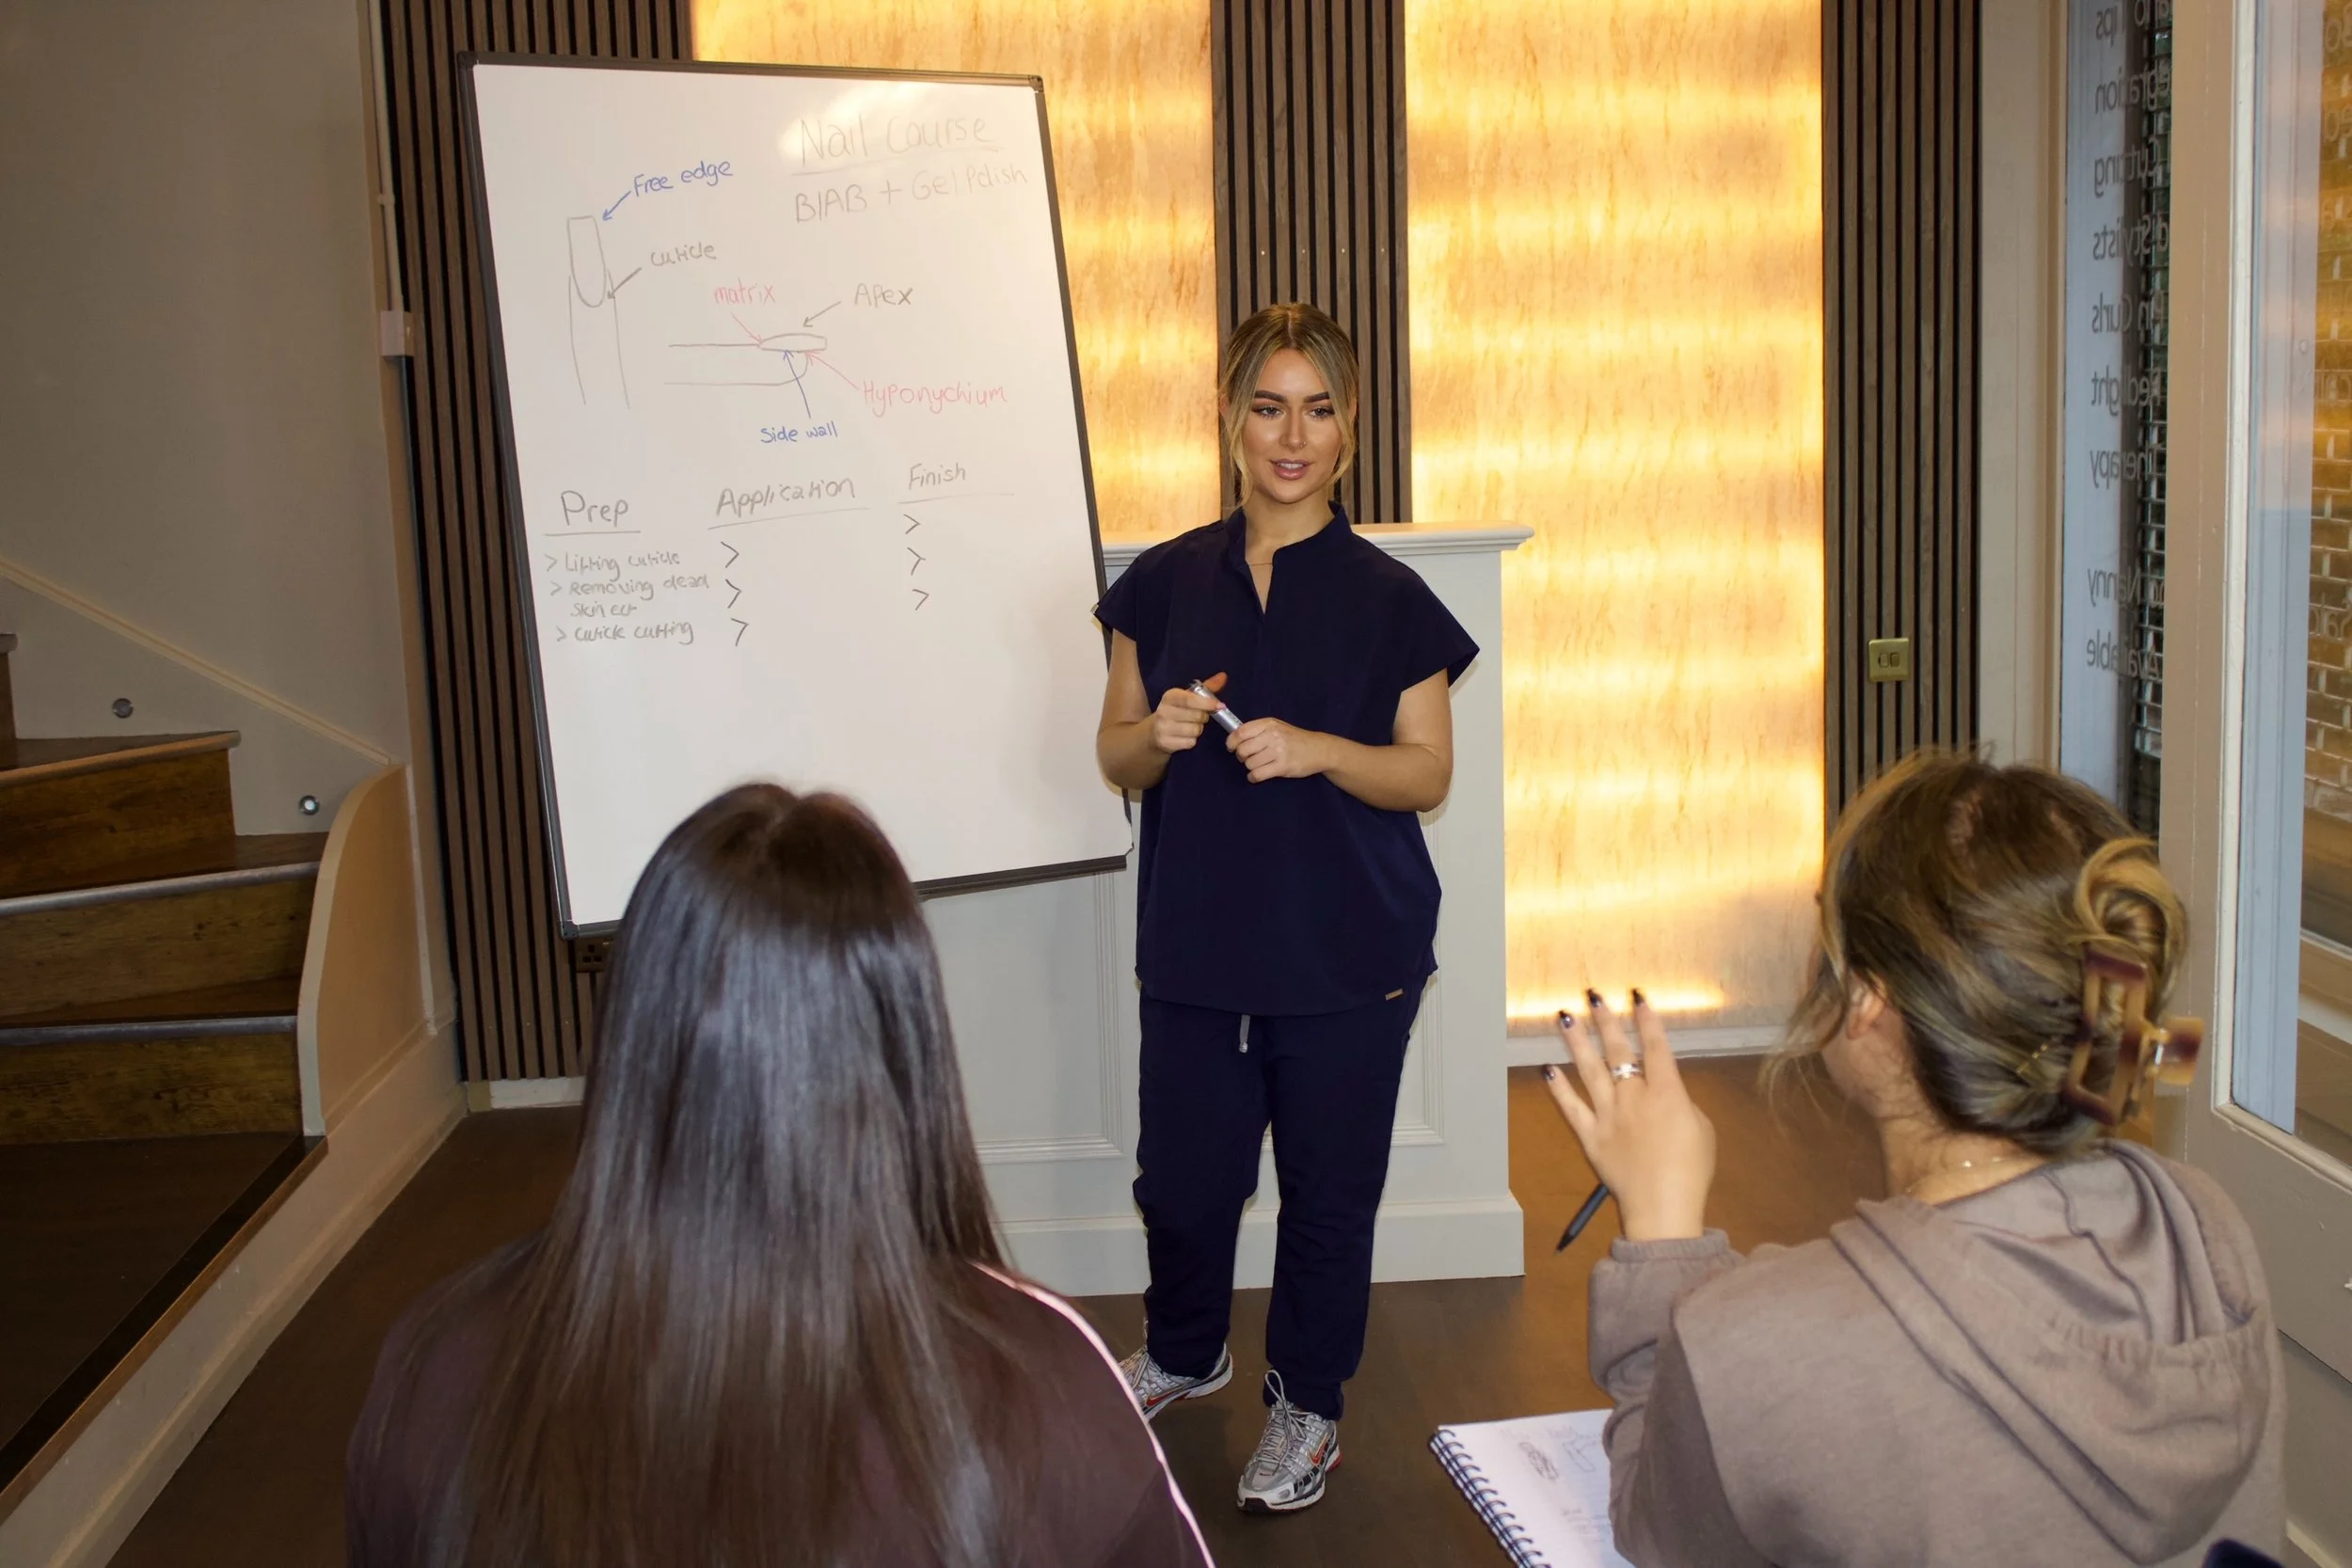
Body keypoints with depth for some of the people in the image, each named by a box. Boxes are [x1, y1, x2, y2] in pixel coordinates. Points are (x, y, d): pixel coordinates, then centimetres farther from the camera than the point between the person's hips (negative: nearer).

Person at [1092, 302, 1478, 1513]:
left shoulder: (1388, 598, -4)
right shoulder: (1165, 583, 3)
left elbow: (1428, 774, -4)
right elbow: (1116, 757, 8)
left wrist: (1314, 750, -21)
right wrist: (1157, 733, -15)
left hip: (1348, 955, -2)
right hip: (1196, 944, 2)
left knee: (1327, 1189, 9)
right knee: (1182, 1175, 12)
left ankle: (1305, 1403, 33)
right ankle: (1183, 1352, 43)